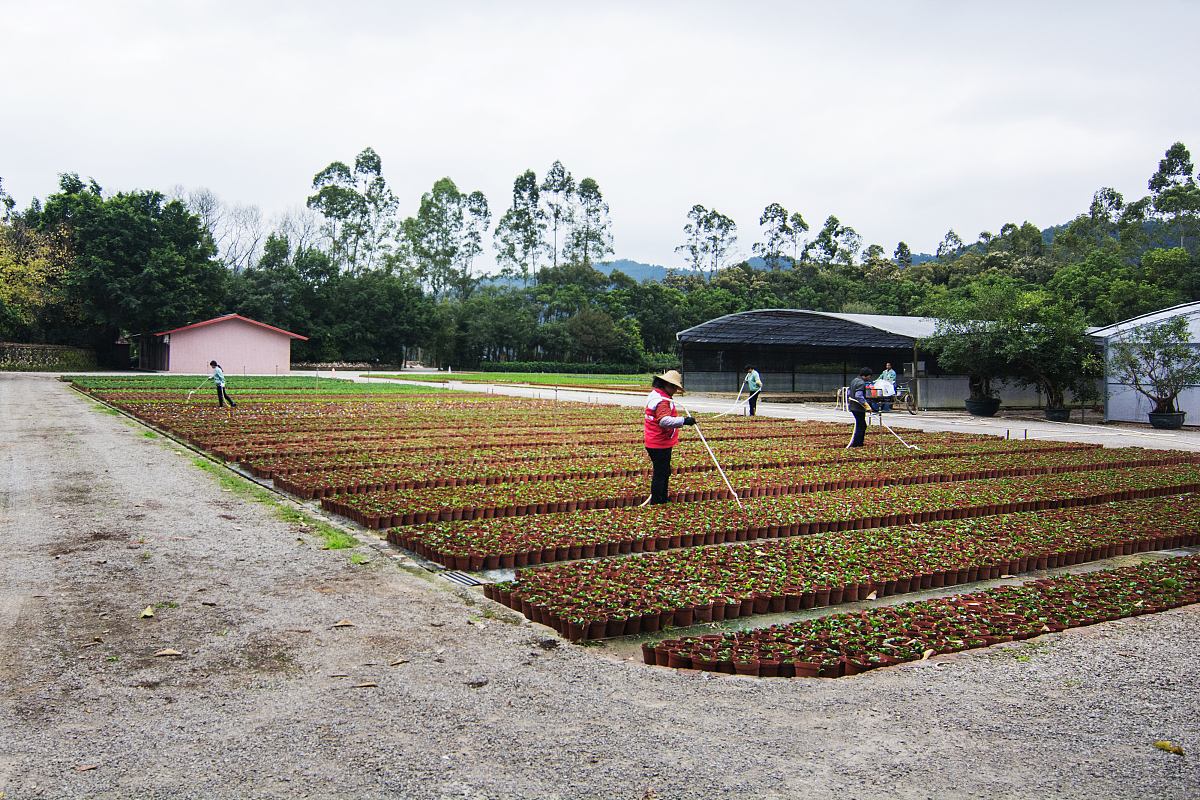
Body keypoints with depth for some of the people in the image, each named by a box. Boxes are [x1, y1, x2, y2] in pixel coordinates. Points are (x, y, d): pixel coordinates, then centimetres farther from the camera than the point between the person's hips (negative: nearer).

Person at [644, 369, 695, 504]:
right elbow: (664, 421, -37)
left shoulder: (653, 395, 14)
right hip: (660, 444, -11)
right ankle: (655, 503, 2)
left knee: (664, 473, 21)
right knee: (660, 474, -4)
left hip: (653, 443, 11)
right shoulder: (662, 401, -21)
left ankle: (663, 500, 32)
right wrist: (684, 420, -43)